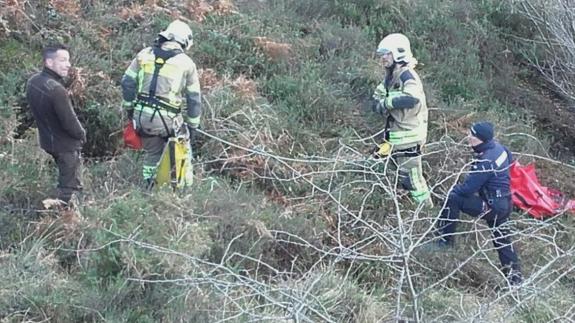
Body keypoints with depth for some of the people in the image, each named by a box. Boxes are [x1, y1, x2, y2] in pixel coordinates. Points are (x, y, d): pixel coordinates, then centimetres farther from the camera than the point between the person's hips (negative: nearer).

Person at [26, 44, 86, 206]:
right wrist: (82, 135, -6)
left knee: (65, 178, 27)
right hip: (66, 144, -9)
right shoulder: (56, 90, -32)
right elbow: (69, 121, -26)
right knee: (69, 186, 4)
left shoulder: (33, 82, -5)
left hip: (47, 140, 9)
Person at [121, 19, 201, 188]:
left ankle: (148, 185, 26)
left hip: (141, 116, 3)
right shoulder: (187, 63, 4)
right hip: (167, 119, -3)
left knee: (152, 152, 23)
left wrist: (130, 107, 19)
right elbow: (194, 99, 6)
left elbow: (127, 82, 8)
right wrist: (192, 126, 15)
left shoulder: (145, 54, 9)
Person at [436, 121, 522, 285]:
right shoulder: (497, 146, -1)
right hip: (505, 203, 10)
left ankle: (445, 240, -5)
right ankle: (514, 276, 29)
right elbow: (510, 159, 21)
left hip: (492, 206, -10)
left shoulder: (485, 161, -28)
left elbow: (469, 187, -24)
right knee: (501, 240, 21)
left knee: (452, 199, -15)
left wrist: (452, 190, -5)